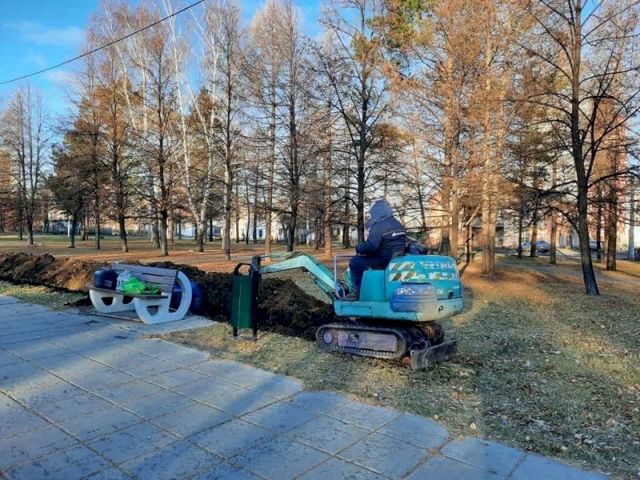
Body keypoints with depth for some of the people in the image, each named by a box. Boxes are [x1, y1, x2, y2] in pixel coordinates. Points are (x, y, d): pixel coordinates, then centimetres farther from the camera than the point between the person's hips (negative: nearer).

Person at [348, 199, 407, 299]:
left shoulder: (379, 226, -16)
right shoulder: (398, 225, 14)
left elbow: (370, 246, -25)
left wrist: (358, 248, -4)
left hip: (384, 261, -10)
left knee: (355, 262, -3)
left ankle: (357, 292, -3)